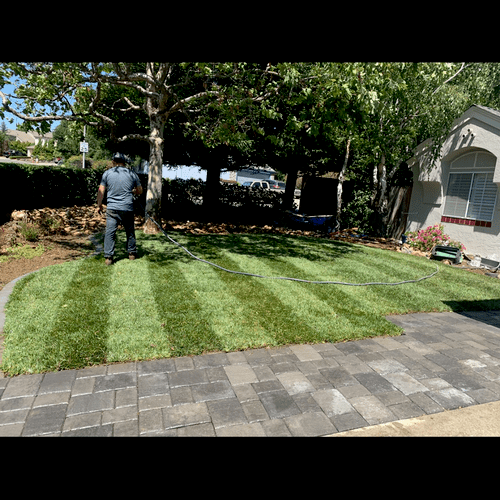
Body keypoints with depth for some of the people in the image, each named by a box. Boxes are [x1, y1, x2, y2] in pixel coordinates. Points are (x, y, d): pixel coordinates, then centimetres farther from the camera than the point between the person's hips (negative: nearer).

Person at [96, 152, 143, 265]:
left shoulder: (107, 173, 3)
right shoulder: (132, 174, 6)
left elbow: (101, 191, 2)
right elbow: (140, 191, 13)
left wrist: (99, 205, 13)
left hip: (112, 209, -1)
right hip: (128, 208, 1)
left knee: (110, 232, 0)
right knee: (130, 231, 15)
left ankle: (108, 257, -4)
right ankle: (132, 253, 26)